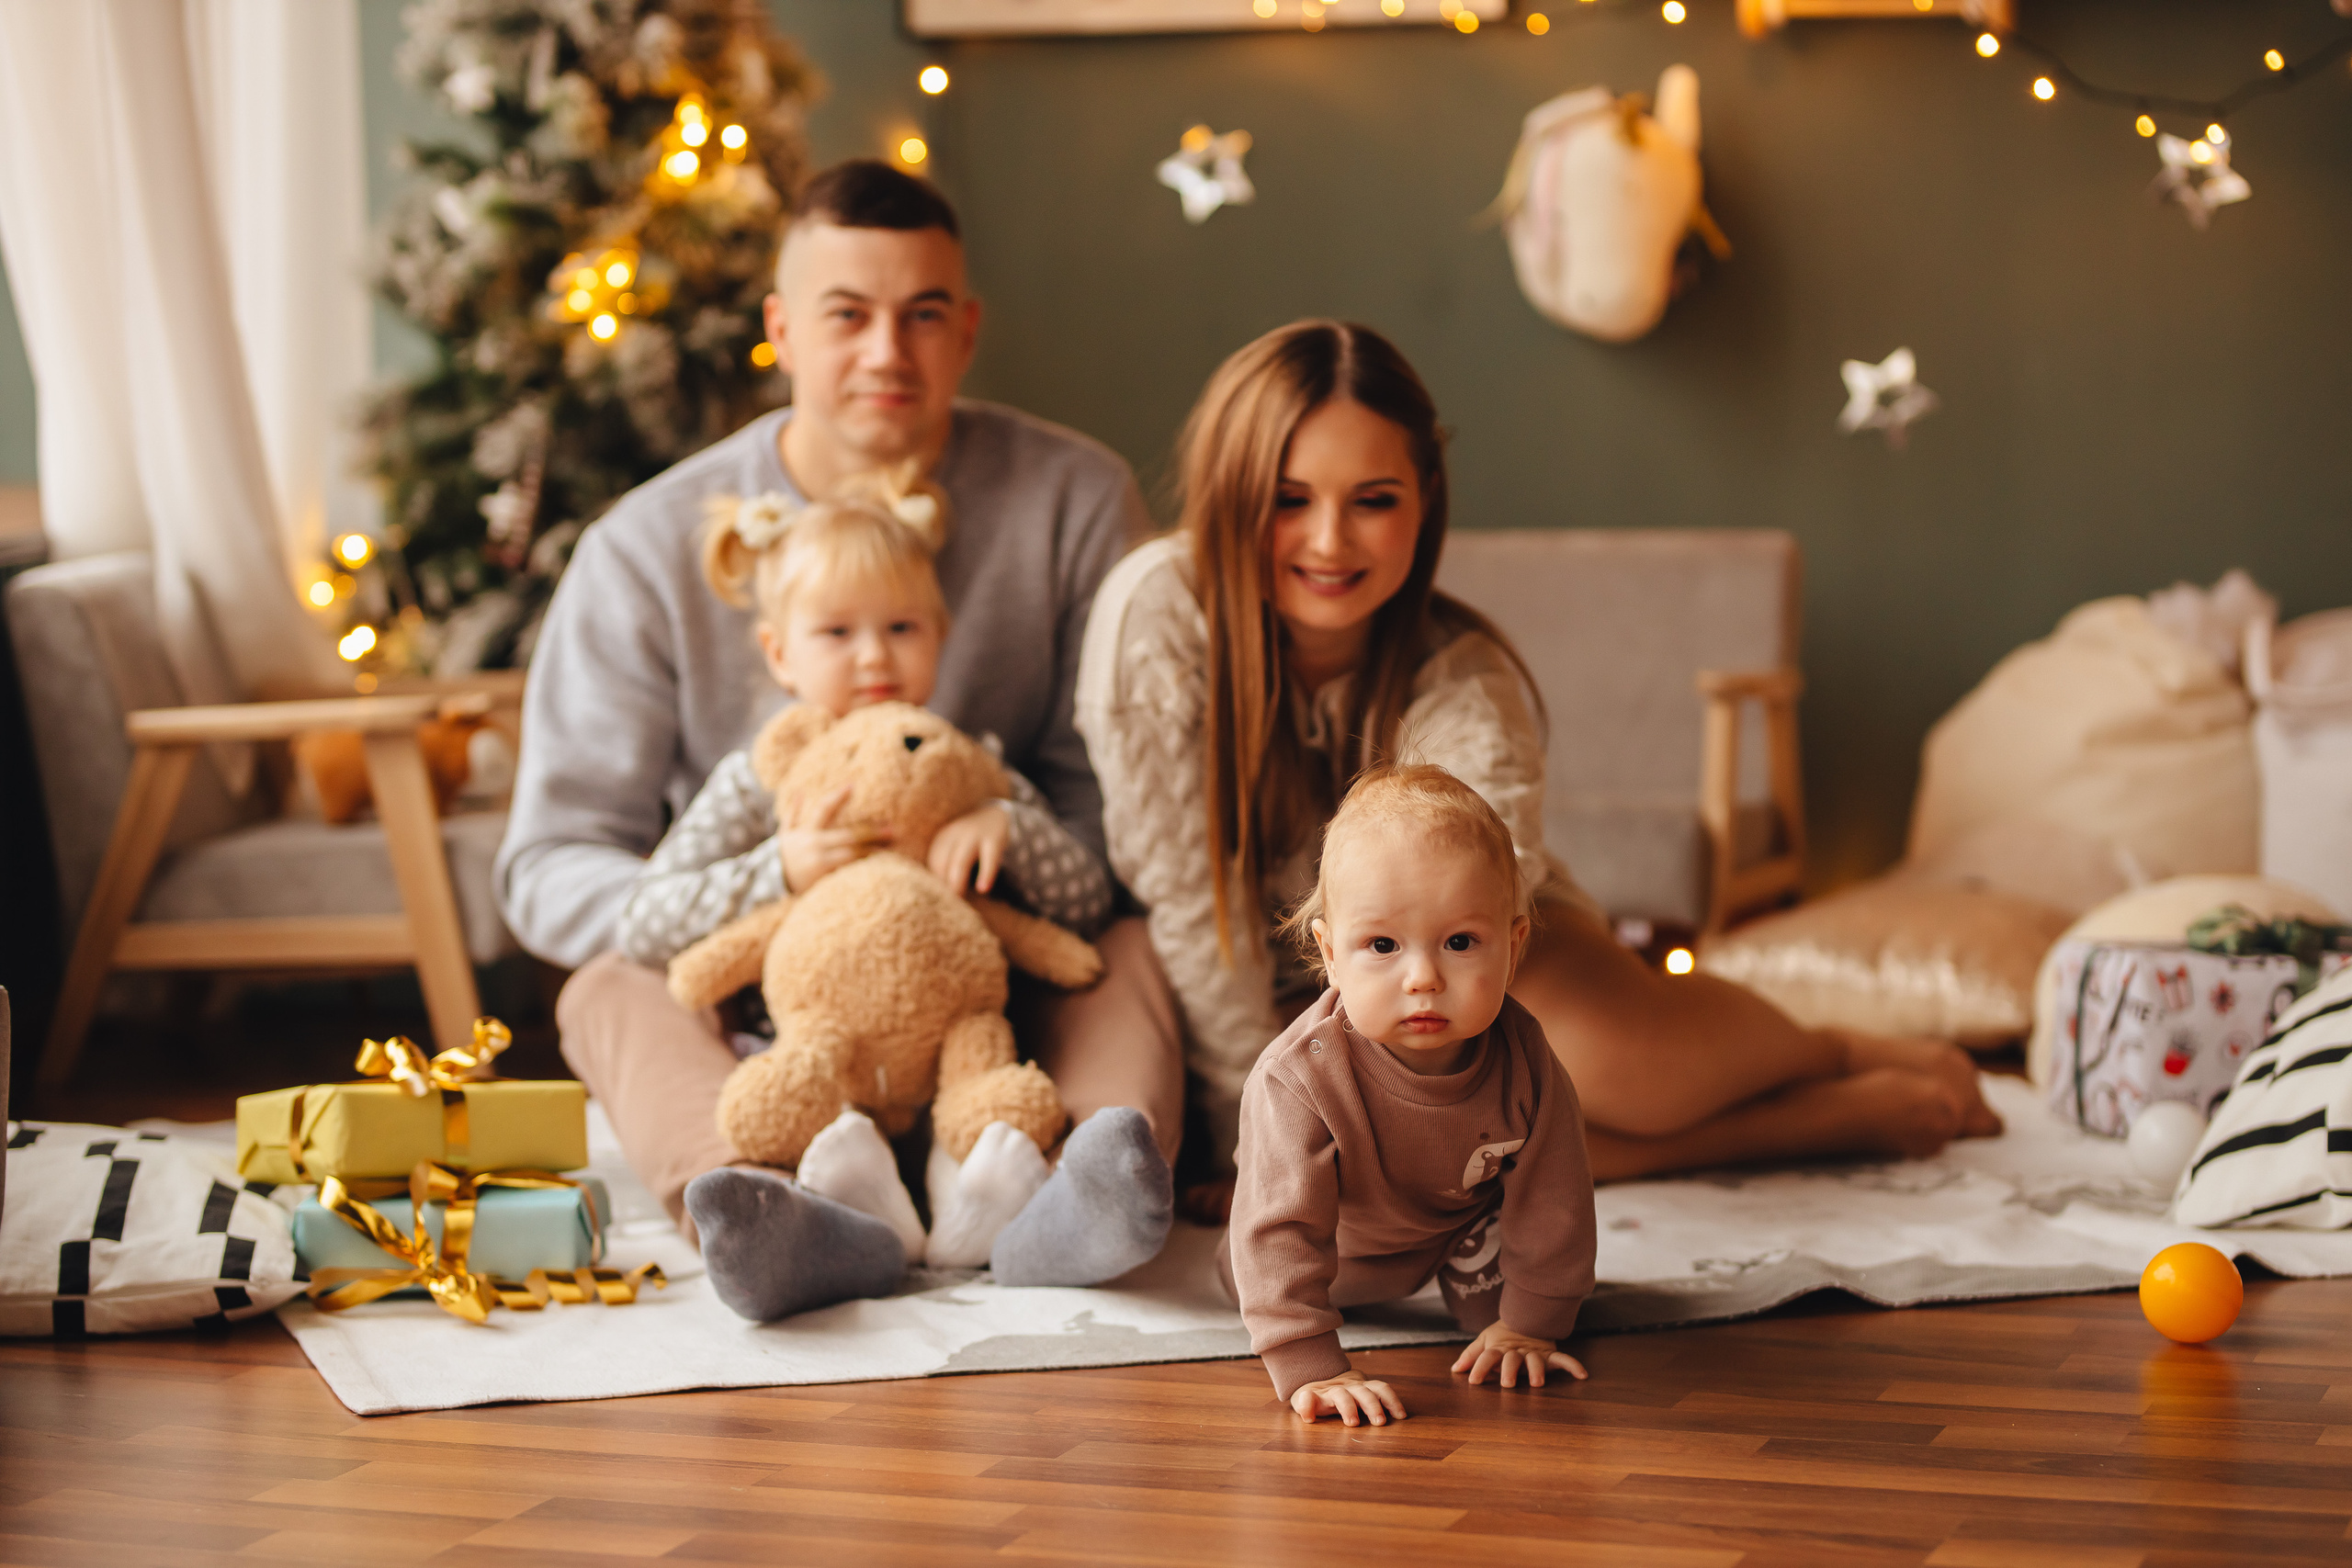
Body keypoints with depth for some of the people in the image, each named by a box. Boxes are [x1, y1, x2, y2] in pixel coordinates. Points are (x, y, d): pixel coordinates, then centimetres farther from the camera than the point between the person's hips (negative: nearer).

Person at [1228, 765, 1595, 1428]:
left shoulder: (1522, 1061, -37)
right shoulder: (1299, 1080, -47)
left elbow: (1551, 1198, -22)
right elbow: (1280, 1230, -43)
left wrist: (1530, 1324, -17)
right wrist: (1311, 1369, -47)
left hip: (1463, 1217, 0)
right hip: (1339, 1232, 0)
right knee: (1248, 1281, 22)